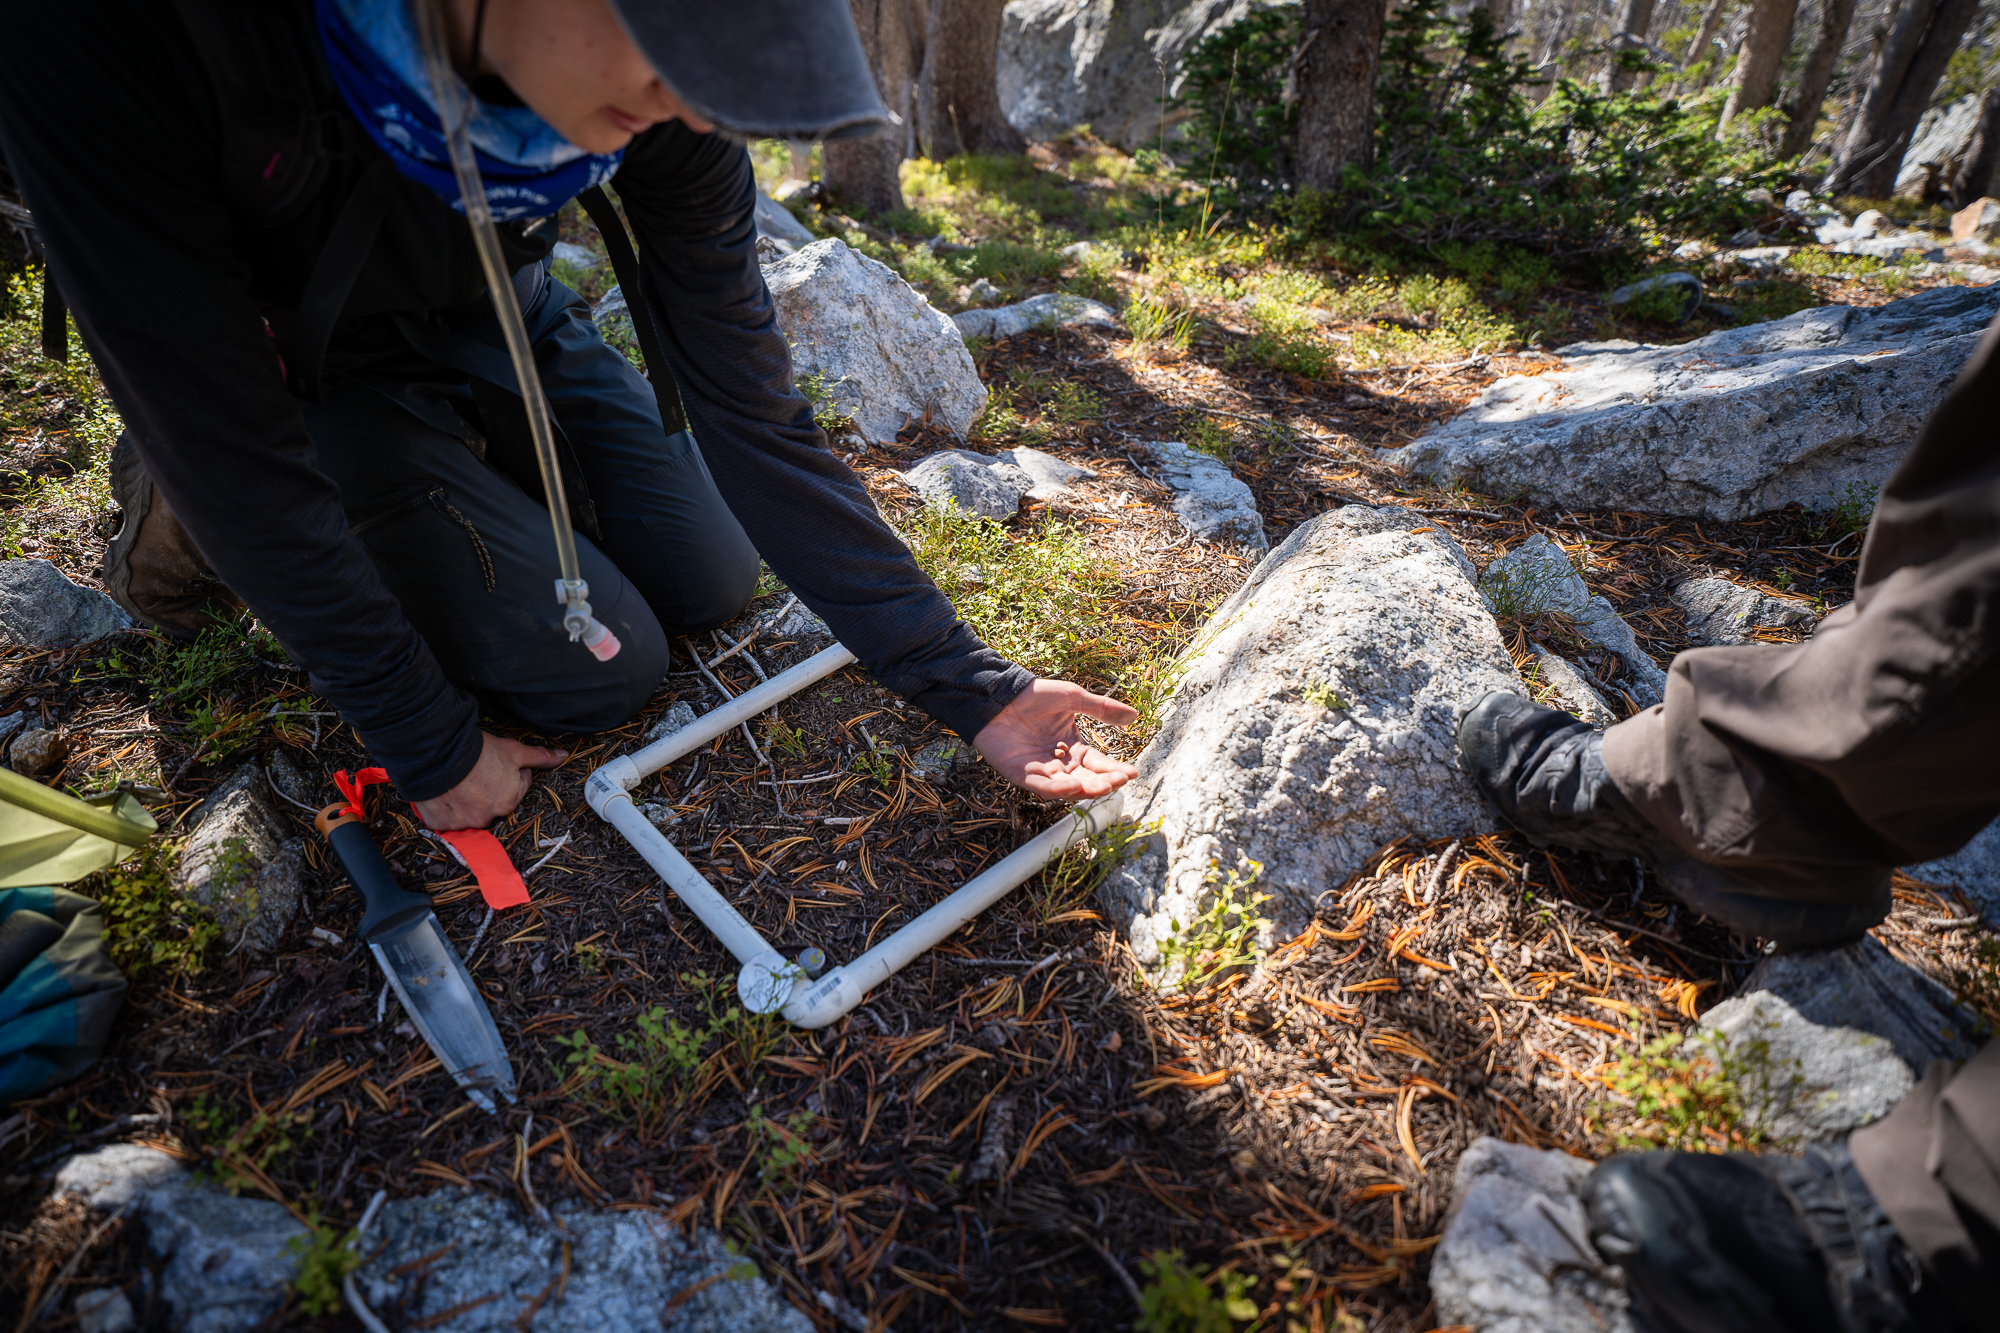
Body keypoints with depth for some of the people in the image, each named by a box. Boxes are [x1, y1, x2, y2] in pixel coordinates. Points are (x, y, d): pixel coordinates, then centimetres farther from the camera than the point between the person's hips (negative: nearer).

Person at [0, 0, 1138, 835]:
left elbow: (752, 416, -25)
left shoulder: (663, 93, -28)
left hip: (509, 327, 4)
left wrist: (973, 687, -26)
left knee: (716, 588, 5)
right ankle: (187, 515, 12)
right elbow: (227, 440, -30)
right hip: (322, 376, -3)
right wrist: (430, 749, -22)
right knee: (605, 673, -9)